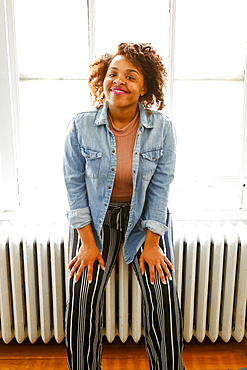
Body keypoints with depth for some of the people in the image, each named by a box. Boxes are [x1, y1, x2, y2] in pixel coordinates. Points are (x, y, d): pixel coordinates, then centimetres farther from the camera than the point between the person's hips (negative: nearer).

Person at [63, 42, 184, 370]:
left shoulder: (162, 128, -13)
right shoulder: (80, 126, -13)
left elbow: (160, 187, -8)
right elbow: (74, 185, -6)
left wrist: (152, 244, -9)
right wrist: (87, 242, -9)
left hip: (145, 218, 1)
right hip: (95, 217, 0)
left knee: (165, 301, -8)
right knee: (82, 301, -9)